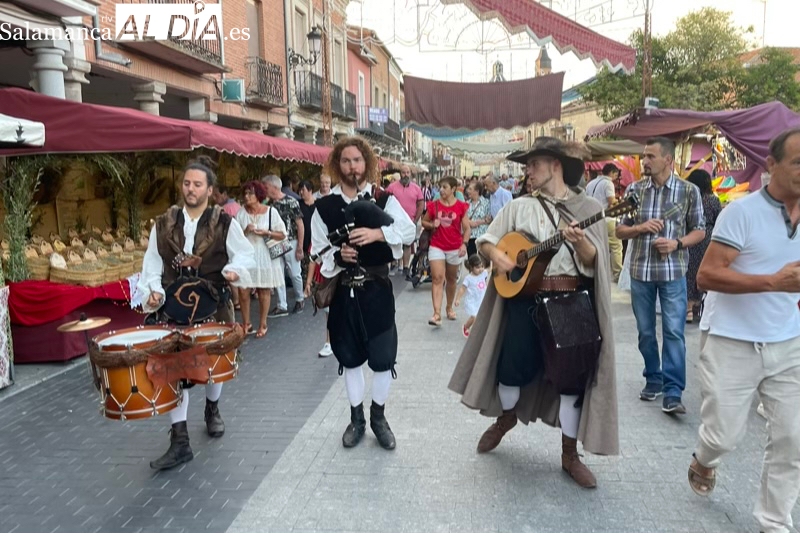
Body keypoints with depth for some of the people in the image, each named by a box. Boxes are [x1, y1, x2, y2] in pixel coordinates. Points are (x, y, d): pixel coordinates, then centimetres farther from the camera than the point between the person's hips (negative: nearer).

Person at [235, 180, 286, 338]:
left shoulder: (271, 211, -3)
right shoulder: (241, 213, 2)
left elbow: (282, 235, -2)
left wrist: (266, 233, -16)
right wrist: (245, 231, -15)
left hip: (265, 258, -2)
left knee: (264, 292, 7)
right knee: (243, 290, -2)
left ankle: (262, 325, 19)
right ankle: (246, 323, 15)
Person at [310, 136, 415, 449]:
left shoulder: (384, 200, 0)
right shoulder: (324, 207, 2)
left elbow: (409, 231, -12)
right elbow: (318, 251, 3)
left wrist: (378, 233, -26)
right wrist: (337, 255, -17)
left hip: (377, 289, -1)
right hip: (343, 291, 1)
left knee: (382, 356, 4)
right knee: (351, 356, 12)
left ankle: (378, 417, 24)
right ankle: (356, 418, 28)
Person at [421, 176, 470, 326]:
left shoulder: (461, 206, -4)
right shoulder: (433, 205, -2)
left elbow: (466, 228, -2)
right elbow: (424, 222, 9)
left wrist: (464, 244, -15)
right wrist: (431, 225, -12)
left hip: (454, 248, 1)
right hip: (436, 247, 0)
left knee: (451, 279, 15)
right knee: (437, 278, -11)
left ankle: (449, 308, 34)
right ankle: (437, 314, -16)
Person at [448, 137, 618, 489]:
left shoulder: (588, 208, 3)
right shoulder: (518, 207, 6)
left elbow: (593, 261, -4)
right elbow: (485, 241, 10)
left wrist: (579, 242, -23)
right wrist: (496, 255, -10)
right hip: (526, 297, 1)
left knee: (573, 376, 4)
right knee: (513, 367, 5)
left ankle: (570, 455, 21)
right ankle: (506, 416, 39)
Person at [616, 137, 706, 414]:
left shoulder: (689, 191, -2)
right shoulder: (634, 189, 3)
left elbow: (699, 231, 4)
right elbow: (619, 230, 8)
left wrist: (678, 243, -14)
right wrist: (640, 228, -12)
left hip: (673, 271, -2)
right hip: (640, 270, 3)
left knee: (674, 332, -4)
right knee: (645, 331, 12)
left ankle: (672, 392, 2)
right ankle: (653, 379, 29)